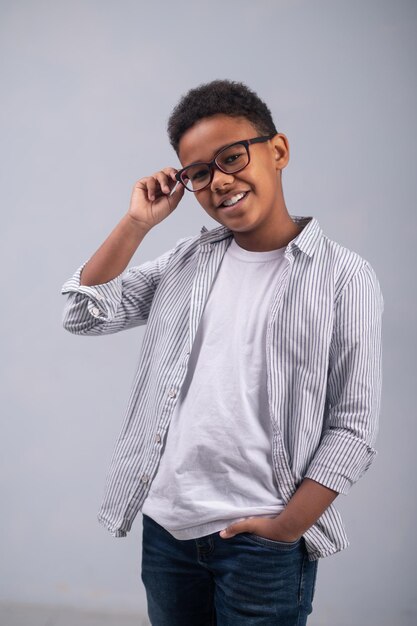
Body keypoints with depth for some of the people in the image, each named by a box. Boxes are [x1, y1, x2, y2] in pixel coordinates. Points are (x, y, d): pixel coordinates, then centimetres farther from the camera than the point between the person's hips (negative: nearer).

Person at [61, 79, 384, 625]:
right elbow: (86, 313, 5)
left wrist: (287, 527, -13)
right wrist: (138, 221, -1)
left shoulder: (343, 276, -7)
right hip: (165, 524, 5)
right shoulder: (188, 260, 8)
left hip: (261, 541, -4)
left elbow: (353, 429, -8)